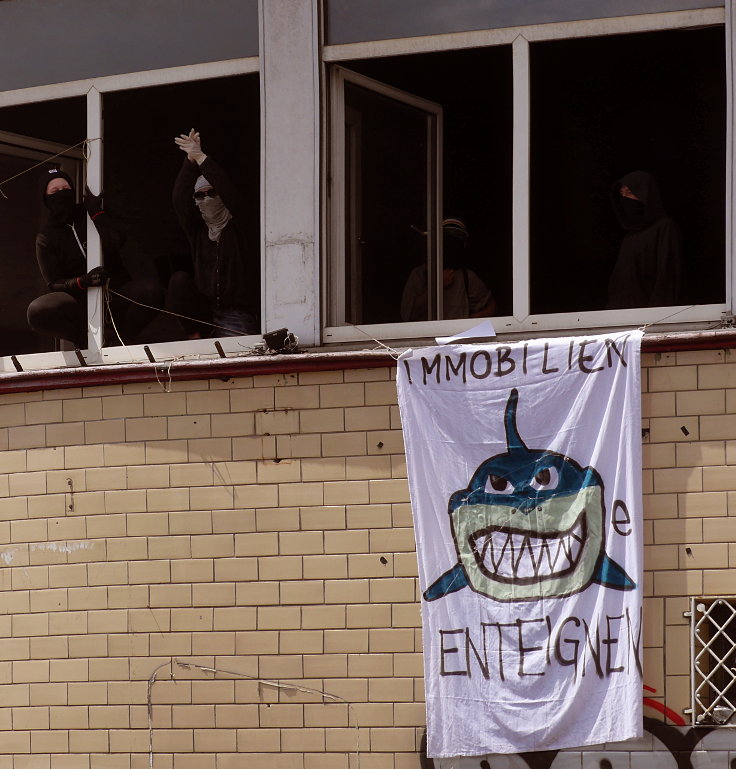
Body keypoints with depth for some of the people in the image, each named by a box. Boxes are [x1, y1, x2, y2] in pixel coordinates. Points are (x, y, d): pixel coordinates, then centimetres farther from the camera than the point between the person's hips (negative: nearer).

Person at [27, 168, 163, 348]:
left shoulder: (92, 216, 10)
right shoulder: (46, 239, 6)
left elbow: (115, 244, -10)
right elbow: (54, 284, -5)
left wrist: (97, 212, -11)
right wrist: (83, 281, -24)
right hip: (81, 303, -1)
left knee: (152, 291, -31)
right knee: (37, 311, -33)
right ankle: (88, 343, -12)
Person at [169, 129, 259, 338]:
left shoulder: (238, 225, 3)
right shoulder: (196, 229, 11)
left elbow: (229, 193, -14)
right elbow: (179, 199, -4)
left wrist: (201, 158, -19)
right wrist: (191, 160, -16)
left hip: (238, 314, -4)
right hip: (204, 310, 4)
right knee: (179, 279, -22)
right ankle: (194, 335, -14)